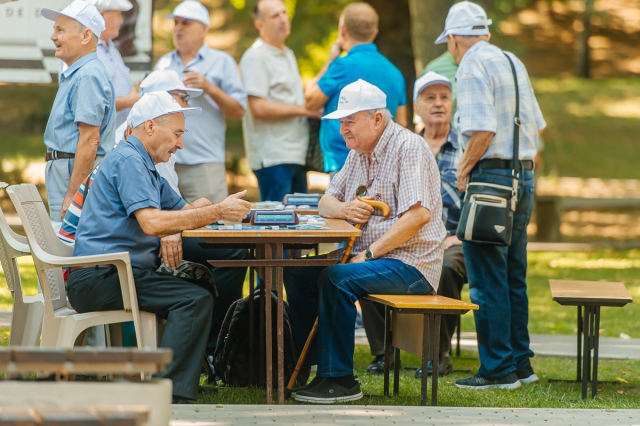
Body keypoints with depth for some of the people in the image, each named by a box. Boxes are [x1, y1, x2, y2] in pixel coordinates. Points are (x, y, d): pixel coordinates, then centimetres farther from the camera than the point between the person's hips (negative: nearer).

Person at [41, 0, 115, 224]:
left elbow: (90, 140, -22)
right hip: (61, 169, 11)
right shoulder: (74, 75, 18)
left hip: (79, 175, -11)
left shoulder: (88, 77, -16)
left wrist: (72, 195, -23)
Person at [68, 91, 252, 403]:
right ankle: (168, 397, -29)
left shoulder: (144, 165, 23)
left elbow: (184, 211, 25)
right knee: (195, 300, -21)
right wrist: (218, 212, -19)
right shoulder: (127, 160, -11)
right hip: (99, 278, -10)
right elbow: (151, 222, -24)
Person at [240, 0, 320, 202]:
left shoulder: (288, 55, 21)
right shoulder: (256, 57, -10)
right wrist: (303, 109, -13)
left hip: (296, 154, 9)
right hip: (273, 157, -9)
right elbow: (258, 108, -18)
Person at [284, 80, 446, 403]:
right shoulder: (358, 153, 16)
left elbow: (419, 214, -24)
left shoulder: (408, 148, -13)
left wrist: (368, 254, -24)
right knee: (297, 274, -2)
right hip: (367, 255, 9)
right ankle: (302, 364, 4)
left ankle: (339, 379, -24)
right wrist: (342, 208, -8)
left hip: (410, 262, -9)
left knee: (336, 279, -29)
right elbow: (325, 203, 19)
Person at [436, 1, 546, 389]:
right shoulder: (513, 63, 15)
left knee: (487, 281, -4)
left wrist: (465, 169, -8)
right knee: (514, 277, 15)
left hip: (492, 176, -9)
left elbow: (482, 130, -21)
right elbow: (537, 125, 19)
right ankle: (520, 363, 21)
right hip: (524, 176, 9)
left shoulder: (473, 66, -11)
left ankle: (498, 369, -2)